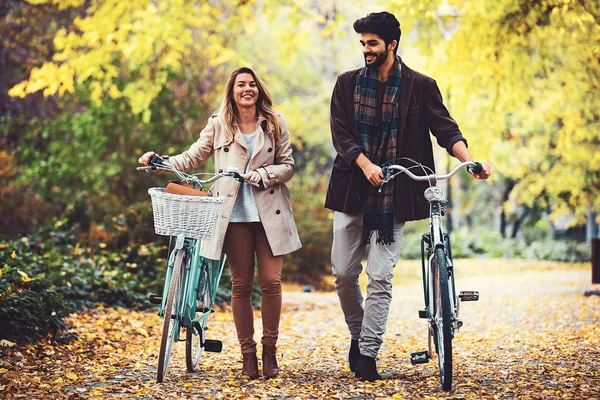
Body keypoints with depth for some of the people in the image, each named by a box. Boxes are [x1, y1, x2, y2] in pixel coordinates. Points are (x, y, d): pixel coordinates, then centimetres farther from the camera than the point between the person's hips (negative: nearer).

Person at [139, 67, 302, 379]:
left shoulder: (275, 124, 8)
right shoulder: (218, 125, 8)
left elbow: (287, 166, 7)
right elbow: (192, 158, 10)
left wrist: (262, 174, -10)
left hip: (268, 213, 0)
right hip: (234, 214, 0)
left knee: (271, 281, -4)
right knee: (241, 285, 2)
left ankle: (269, 352, 9)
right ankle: (248, 354, 11)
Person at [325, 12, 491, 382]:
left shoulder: (420, 86, 1)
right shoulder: (348, 83, 6)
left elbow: (446, 129, -4)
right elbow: (340, 132, -2)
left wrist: (470, 160, -22)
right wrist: (365, 164, -19)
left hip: (393, 194, -2)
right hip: (352, 189, 3)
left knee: (380, 277, -5)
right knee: (343, 272, 5)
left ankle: (368, 353, 2)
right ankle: (357, 334, 27)